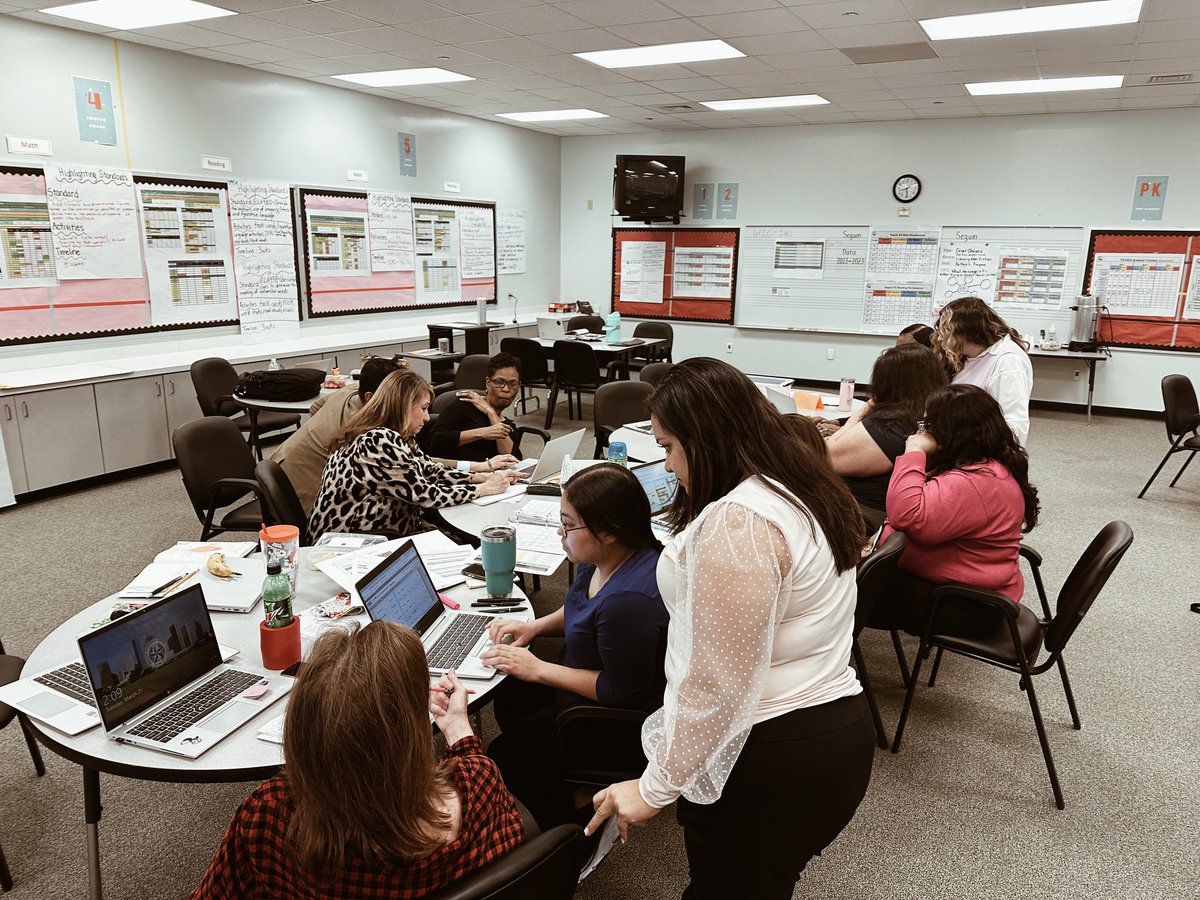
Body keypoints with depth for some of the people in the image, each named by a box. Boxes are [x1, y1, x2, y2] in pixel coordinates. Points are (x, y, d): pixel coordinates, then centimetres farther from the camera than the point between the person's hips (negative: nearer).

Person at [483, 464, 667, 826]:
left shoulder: (630, 600, -37)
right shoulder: (602, 558, -8)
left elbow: (624, 692, -28)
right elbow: (580, 612, 13)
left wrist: (538, 670, -22)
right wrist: (535, 626, -4)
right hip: (596, 678, 9)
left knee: (505, 756, -2)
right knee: (508, 700, 19)